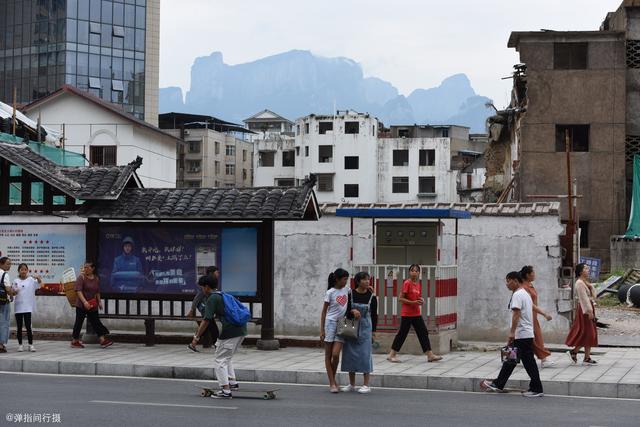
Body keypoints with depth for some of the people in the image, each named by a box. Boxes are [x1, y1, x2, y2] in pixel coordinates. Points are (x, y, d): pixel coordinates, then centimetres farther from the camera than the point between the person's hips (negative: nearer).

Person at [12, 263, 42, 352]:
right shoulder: (16, 281, 8)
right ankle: (20, 344, 12)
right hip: (18, 306, 3)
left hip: (28, 307, -3)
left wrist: (38, 277, -41)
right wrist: (14, 292, -10)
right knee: (19, 326, 5)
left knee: (28, 326, -5)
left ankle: (31, 345, 1)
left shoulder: (31, 280, -1)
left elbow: (39, 282, -19)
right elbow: (13, 292, 14)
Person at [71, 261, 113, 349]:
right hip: (81, 305, -5)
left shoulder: (96, 279, 9)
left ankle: (103, 340, 0)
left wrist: (99, 301, 12)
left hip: (93, 305, 5)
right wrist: (85, 302, -28)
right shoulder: (81, 278, -10)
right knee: (79, 322, 2)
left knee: (96, 322, 3)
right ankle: (75, 341, 12)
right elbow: (78, 291, -19)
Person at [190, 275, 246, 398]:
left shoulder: (212, 299, -4)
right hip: (241, 329, 8)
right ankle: (233, 382, 21)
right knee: (227, 358, 25)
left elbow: (206, 321, -10)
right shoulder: (222, 295, 23)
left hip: (230, 331, -8)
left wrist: (196, 337, -6)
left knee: (220, 360, 0)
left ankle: (225, 390, -4)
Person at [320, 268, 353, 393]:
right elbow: (324, 312, -2)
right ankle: (332, 383, 5)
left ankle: (333, 380, 10)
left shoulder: (347, 290, 7)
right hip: (330, 323, -3)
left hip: (342, 324, 3)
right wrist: (322, 330, -6)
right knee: (328, 355, 1)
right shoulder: (330, 292, -4)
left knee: (335, 354, -8)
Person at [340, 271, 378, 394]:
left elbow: (374, 315, 3)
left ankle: (366, 385, 3)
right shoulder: (350, 294, -2)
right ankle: (352, 384, 17)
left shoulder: (372, 297, -2)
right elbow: (346, 311, 4)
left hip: (365, 328, -1)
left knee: (365, 354, -4)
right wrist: (353, 312, -17)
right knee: (350, 354, 6)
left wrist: (373, 332, 2)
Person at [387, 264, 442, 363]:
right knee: (402, 334, -2)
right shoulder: (407, 283, -11)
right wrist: (413, 302, -22)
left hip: (416, 314, 7)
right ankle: (392, 355, 7)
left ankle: (430, 355, 6)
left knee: (423, 333, 4)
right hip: (406, 314, -7)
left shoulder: (419, 284, 10)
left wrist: (422, 301, -2)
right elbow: (401, 298, -14)